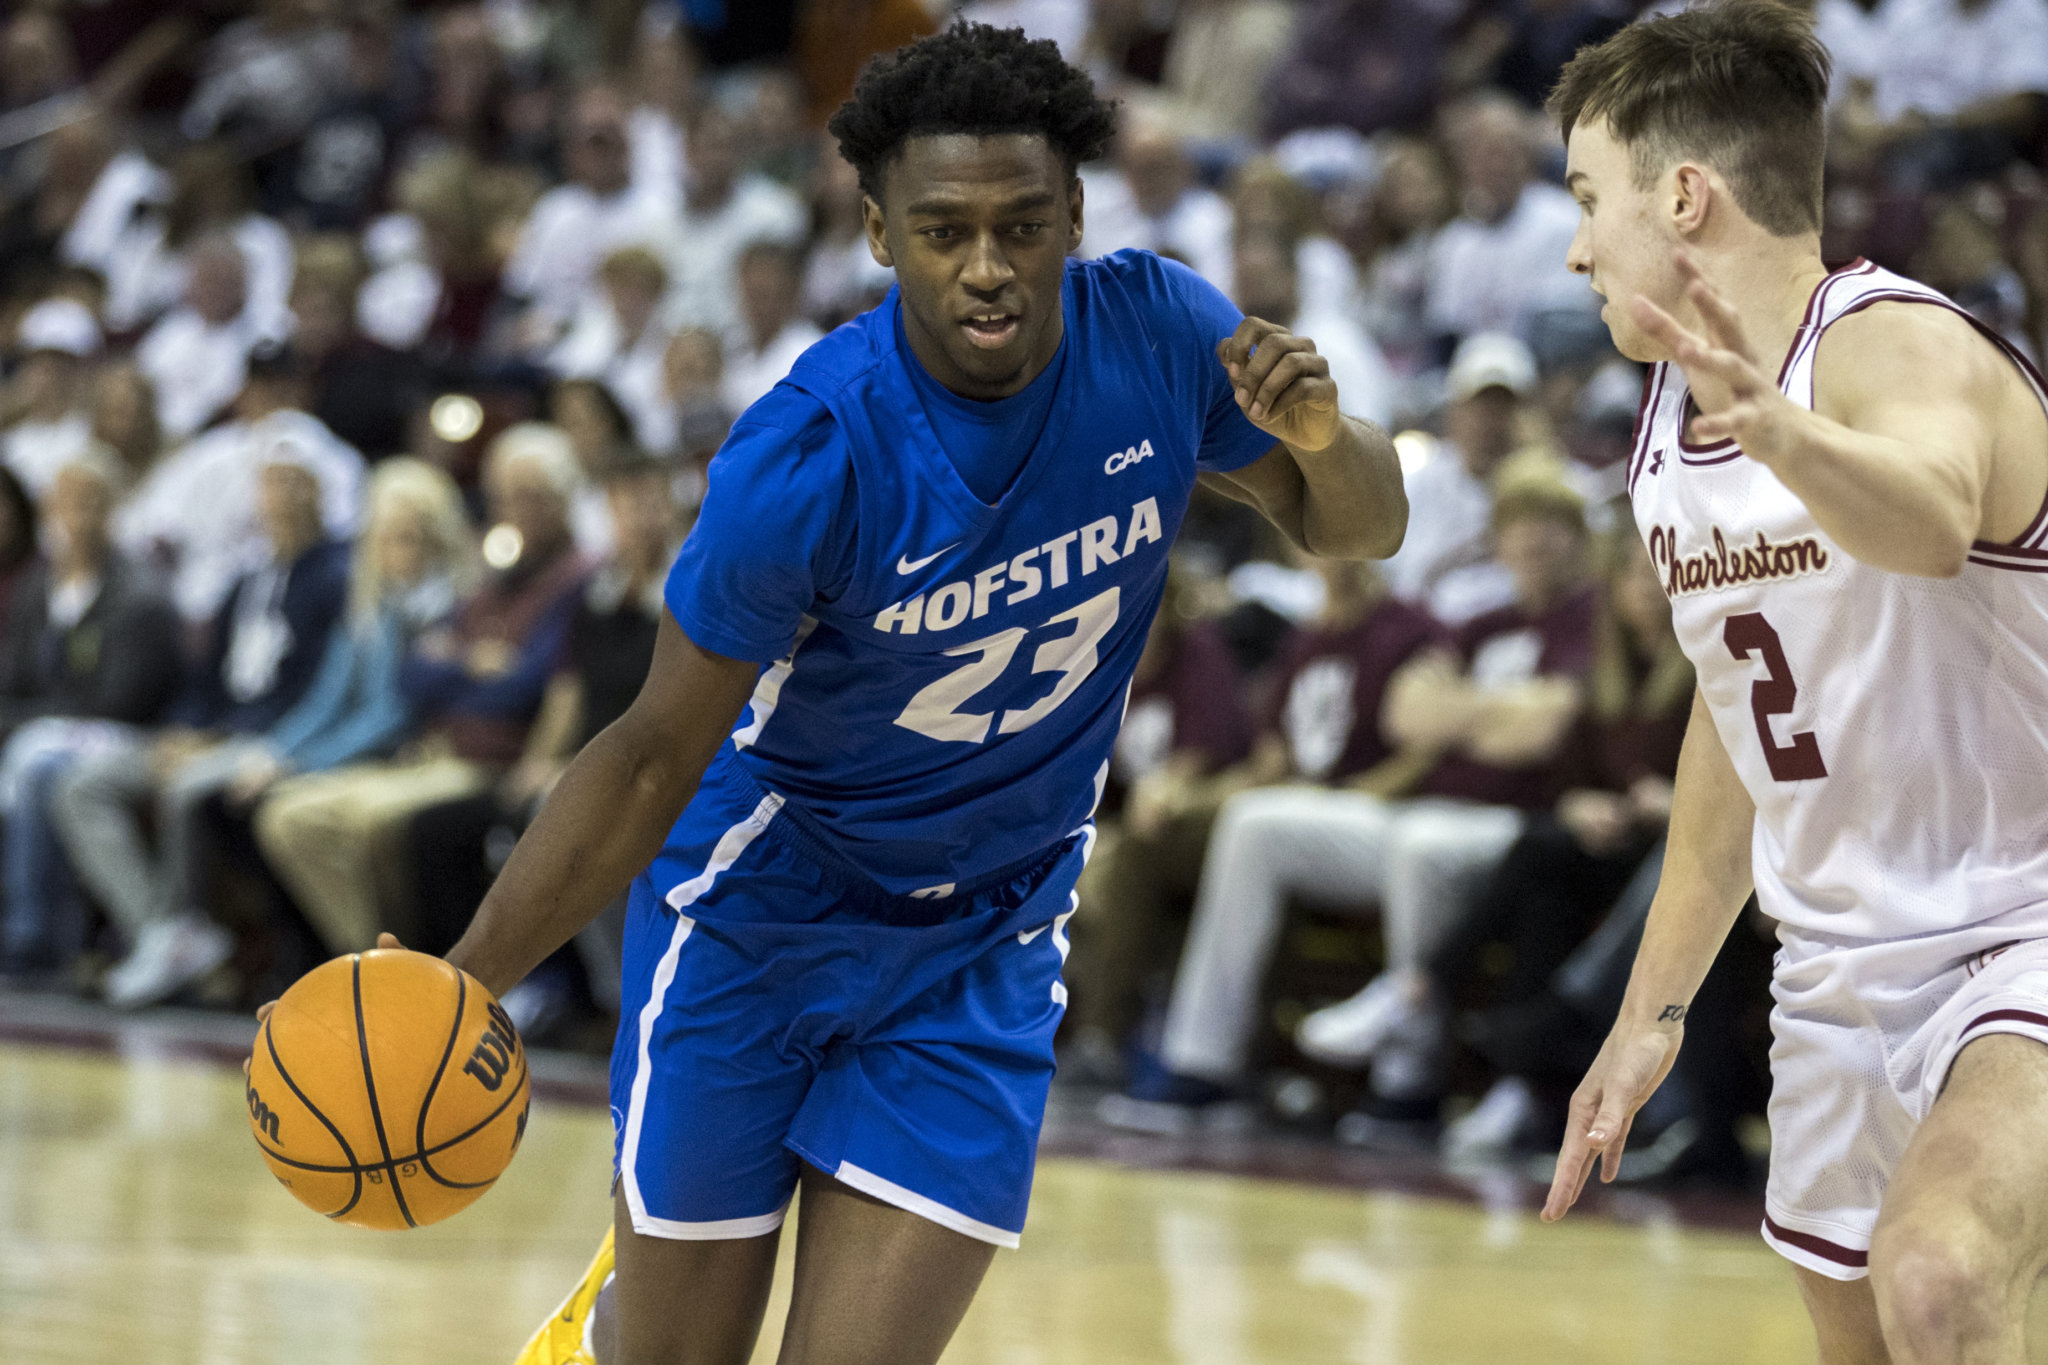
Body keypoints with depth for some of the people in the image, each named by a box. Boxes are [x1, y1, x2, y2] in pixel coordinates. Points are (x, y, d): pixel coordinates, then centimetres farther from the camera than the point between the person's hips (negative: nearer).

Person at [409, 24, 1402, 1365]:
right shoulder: (812, 451, -27)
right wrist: (459, 989, -23)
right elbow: (657, 754, -18)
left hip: (984, 947, 3)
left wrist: (1322, 437, -23)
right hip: (763, 902, -3)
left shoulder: (1158, 334, -16)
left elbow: (1359, 526, 2)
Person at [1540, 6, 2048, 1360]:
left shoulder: (1902, 349, -21)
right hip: (1849, 967, 9)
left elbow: (1931, 521, -46)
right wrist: (1654, 1005, 17)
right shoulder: (1670, 425, 5)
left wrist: (1784, 435, -67)